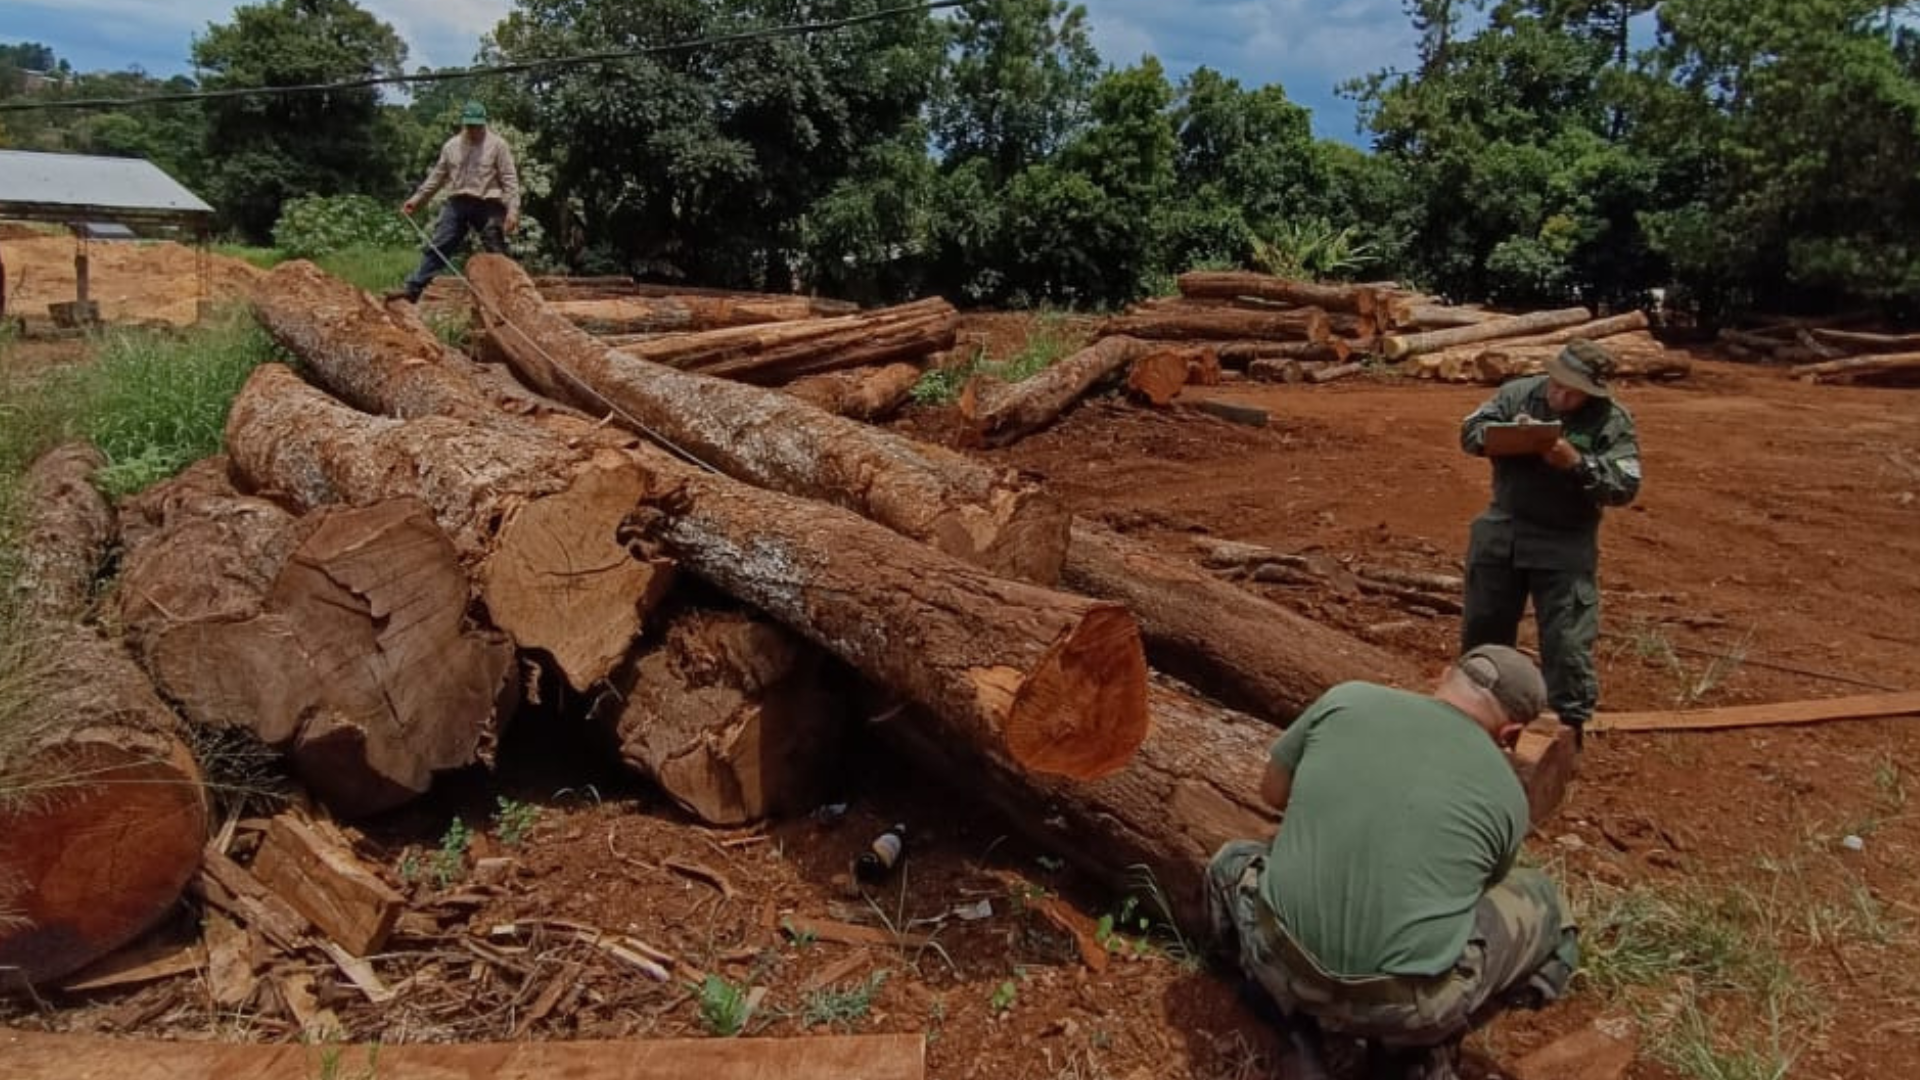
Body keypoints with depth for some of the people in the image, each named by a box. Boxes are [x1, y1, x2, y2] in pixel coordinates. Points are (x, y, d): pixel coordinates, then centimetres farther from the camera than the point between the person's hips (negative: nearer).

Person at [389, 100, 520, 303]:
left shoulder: (497, 145, -2)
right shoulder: (451, 146, 12)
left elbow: (510, 180, -8)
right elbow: (436, 177, 17)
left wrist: (513, 210, -18)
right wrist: (416, 199, 14)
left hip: (487, 206, -4)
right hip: (457, 204, 4)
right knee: (437, 248, 1)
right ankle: (413, 288, 3)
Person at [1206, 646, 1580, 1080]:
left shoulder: (1346, 700, 3)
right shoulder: (1507, 795, 5)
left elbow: (1272, 791, 17)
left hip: (1283, 964, 1)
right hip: (1409, 1006, 0)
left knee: (1233, 863, 32)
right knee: (1545, 911, 24)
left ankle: (1297, 1038, 18)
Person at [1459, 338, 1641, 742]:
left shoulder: (1612, 420, -10)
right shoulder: (1519, 393, -2)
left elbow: (1625, 486, -14)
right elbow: (1469, 431, -1)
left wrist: (1577, 463, -28)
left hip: (1565, 544, -3)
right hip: (1501, 532, 4)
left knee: (1567, 641, -2)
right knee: (1483, 625, 16)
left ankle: (1570, 723, 12)